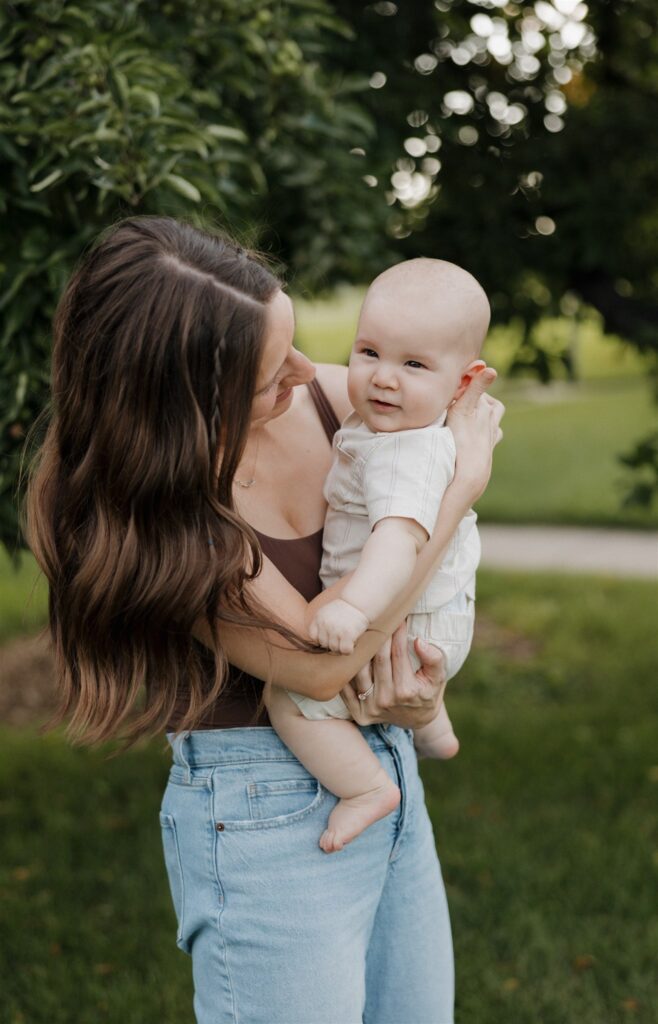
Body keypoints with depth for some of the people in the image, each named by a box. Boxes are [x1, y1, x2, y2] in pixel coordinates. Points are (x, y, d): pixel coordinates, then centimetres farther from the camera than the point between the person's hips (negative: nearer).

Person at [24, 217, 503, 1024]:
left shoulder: (326, 397, -7)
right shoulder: (149, 512, -22)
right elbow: (318, 660, -27)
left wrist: (409, 675, -11)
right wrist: (466, 476, -22)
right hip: (263, 812, -6)